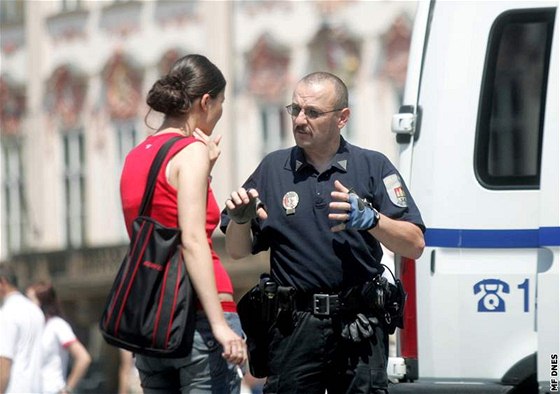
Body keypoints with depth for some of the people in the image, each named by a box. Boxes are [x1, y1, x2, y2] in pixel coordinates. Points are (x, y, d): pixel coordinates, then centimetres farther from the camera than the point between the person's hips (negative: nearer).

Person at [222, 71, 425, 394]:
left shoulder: (374, 167, 6)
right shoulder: (273, 169, 11)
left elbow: (415, 245, -1)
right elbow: (237, 251, 14)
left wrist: (370, 219, -18)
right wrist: (240, 220, -8)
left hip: (360, 330, -1)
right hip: (294, 329, 1)